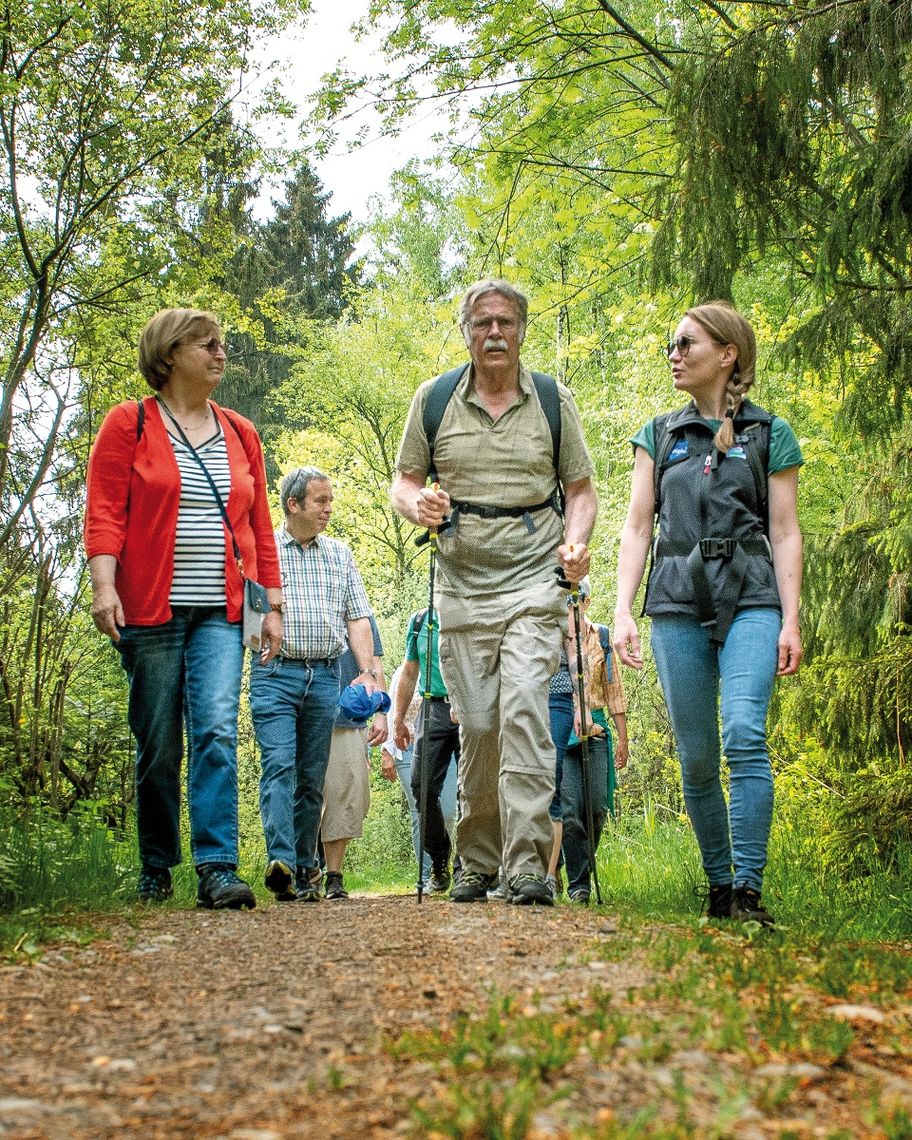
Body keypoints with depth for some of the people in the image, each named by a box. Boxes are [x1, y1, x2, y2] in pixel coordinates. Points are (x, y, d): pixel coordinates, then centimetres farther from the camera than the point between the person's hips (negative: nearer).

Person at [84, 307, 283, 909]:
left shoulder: (240, 433, 15)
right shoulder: (129, 423, 3)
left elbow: (259, 524, 15)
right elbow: (104, 510, -4)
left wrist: (274, 604, 11)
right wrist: (104, 585, -17)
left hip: (219, 612, 2)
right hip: (150, 610, -2)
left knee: (217, 730, -13)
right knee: (158, 745, 3)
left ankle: (218, 868, -16)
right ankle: (156, 870, 17)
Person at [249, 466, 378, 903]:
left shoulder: (339, 554, 16)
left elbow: (358, 618, 12)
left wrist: (366, 673, 1)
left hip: (325, 676, 4)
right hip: (275, 674, -4)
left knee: (312, 778, 5)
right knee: (279, 765, -17)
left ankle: (305, 870, 9)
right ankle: (281, 863, -27)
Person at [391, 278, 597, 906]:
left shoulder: (554, 400, 7)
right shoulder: (434, 399, 7)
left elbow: (580, 488, 11)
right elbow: (404, 480, 12)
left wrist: (576, 544, -9)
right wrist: (417, 504, -12)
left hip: (533, 578, -1)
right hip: (462, 584, 2)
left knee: (524, 711, -18)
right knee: (478, 725, 2)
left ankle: (528, 866, -19)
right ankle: (477, 864, 16)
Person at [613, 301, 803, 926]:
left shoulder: (770, 434, 8)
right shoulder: (659, 435, 15)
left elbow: (786, 533, 5)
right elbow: (637, 527, 13)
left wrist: (791, 621, -4)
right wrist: (623, 611, 2)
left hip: (751, 600, -3)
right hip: (677, 603, 3)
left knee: (745, 735, -20)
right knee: (696, 757, 2)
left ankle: (749, 889, -18)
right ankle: (719, 884, 15)